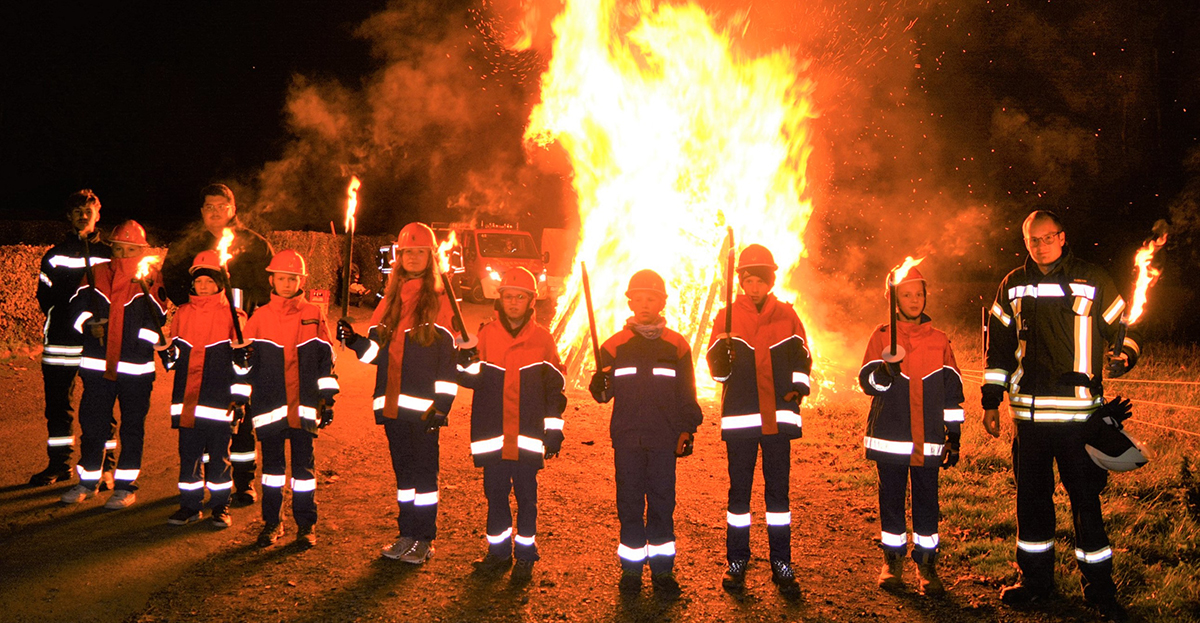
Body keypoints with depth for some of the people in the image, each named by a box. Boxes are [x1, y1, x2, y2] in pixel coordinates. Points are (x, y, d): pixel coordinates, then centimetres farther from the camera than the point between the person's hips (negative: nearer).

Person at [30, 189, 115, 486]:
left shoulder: (109, 256, 9)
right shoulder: (55, 256, 12)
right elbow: (46, 298, 7)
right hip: (61, 343, 2)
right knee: (57, 405, 6)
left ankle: (104, 466, 9)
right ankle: (59, 464, 18)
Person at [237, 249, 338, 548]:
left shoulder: (314, 316, 4)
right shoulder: (259, 317, 6)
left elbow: (326, 360, 6)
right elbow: (246, 361, 9)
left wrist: (327, 400, 4)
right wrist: (241, 397, 0)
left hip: (304, 406, -1)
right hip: (269, 405, 1)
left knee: (304, 464, 4)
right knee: (272, 463, 8)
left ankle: (306, 525, 13)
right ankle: (271, 523, 20)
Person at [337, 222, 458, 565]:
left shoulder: (440, 301, -2)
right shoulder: (390, 300, 15)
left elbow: (449, 356, -7)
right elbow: (376, 351, 16)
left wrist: (442, 403, -13)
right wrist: (354, 341, -4)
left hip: (423, 404, -5)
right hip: (392, 404, 6)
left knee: (424, 470, -2)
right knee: (403, 468, 12)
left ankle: (424, 539, 7)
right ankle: (407, 534, 21)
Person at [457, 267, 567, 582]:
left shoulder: (543, 340, 1)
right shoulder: (486, 334, 3)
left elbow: (554, 388, 5)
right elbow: (473, 380, 2)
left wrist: (554, 430, 3)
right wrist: (466, 365, -20)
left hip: (528, 435, -1)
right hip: (492, 433, 2)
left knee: (526, 494, 5)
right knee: (495, 491, 10)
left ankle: (525, 555, 18)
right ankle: (498, 550, 25)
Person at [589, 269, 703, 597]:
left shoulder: (676, 346, 5)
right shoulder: (615, 345, 5)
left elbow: (687, 394, 9)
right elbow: (606, 392, 4)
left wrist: (687, 430, 2)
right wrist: (600, 386, -19)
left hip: (665, 438, 0)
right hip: (627, 437, 0)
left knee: (662, 502, 5)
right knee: (629, 502, 6)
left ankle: (663, 570, 16)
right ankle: (631, 567, 18)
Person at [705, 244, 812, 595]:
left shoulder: (787, 315, 7)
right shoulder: (727, 317, 4)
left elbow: (803, 358, 13)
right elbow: (716, 369, -2)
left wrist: (798, 386, -4)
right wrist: (722, 354, -24)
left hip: (779, 416, 1)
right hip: (739, 417, -1)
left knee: (778, 488, 6)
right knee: (739, 489, 5)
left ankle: (781, 563, 14)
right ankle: (737, 561, 16)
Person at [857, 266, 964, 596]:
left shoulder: (939, 340, 8)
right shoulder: (881, 335, 4)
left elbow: (952, 391, 10)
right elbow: (867, 381, -3)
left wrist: (954, 435, 8)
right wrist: (885, 371, -26)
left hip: (929, 439, 1)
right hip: (890, 437, -1)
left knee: (927, 499, 4)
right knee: (891, 497, 6)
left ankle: (926, 562, 15)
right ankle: (892, 559, 19)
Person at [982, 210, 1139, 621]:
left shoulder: (1093, 281, 1)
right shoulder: (1013, 286, 9)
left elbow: (1120, 328, 8)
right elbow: (998, 348, 14)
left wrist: (1125, 355, -14)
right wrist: (991, 402, 13)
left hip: (1078, 414, -3)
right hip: (1029, 413, 3)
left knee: (1086, 498, -1)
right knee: (1031, 498, 10)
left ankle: (1099, 589, 13)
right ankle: (1036, 580, 24)